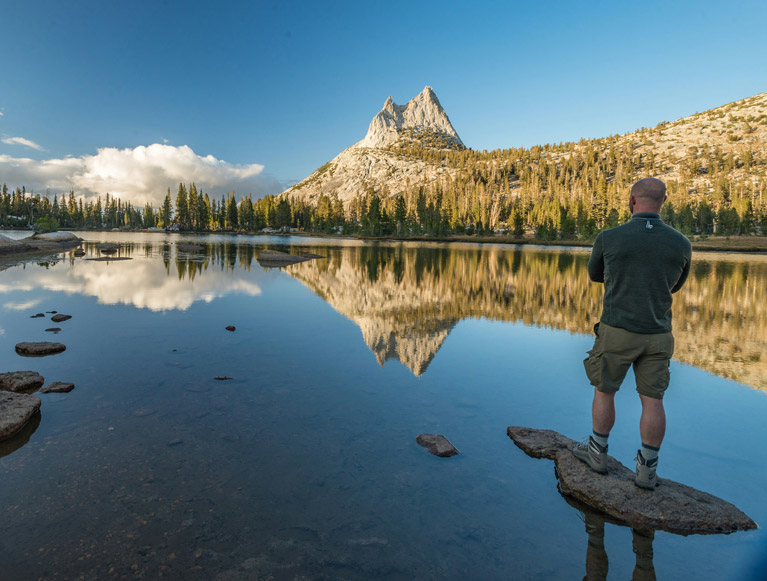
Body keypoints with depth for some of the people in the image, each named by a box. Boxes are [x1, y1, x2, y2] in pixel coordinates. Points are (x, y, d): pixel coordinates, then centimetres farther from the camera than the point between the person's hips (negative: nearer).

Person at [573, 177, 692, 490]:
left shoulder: (608, 238, -12)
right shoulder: (681, 244, -3)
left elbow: (595, 275, 8)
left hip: (617, 332, -3)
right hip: (657, 336, 3)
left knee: (604, 391, 14)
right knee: (652, 400, 10)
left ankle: (597, 452, 27)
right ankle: (647, 469, 19)